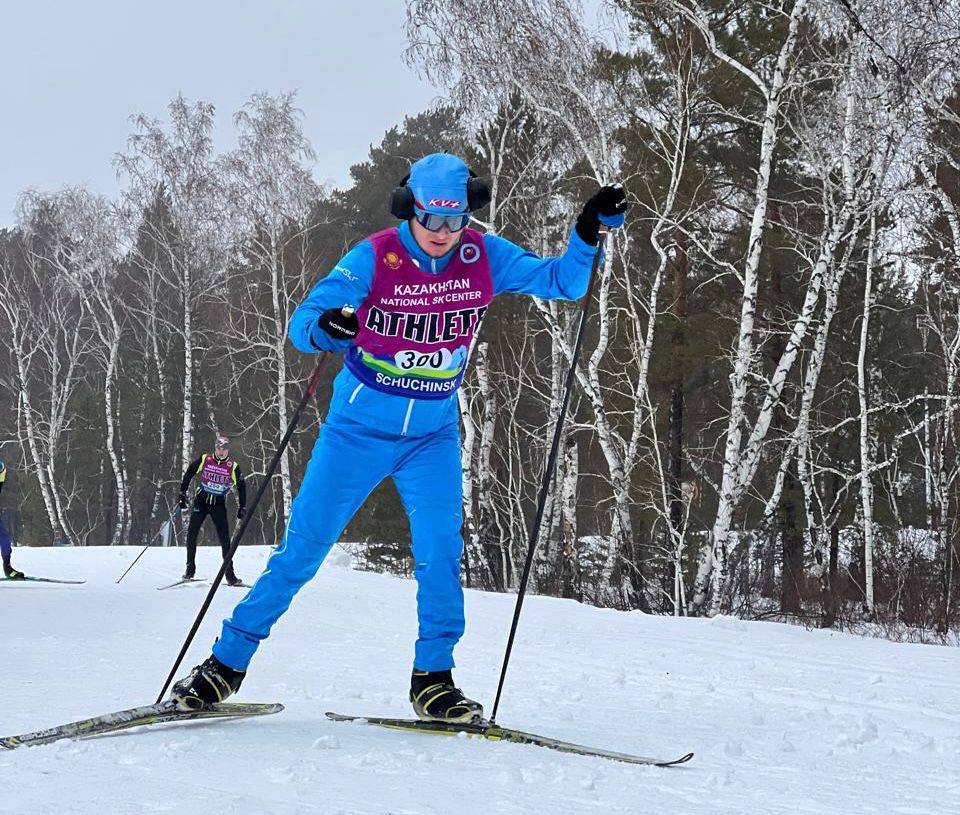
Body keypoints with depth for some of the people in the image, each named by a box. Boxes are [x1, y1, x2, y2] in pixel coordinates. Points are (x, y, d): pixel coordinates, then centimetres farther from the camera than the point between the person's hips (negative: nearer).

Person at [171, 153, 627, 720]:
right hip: (358, 429, -2)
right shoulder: (374, 258, -16)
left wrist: (590, 232, -22)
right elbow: (302, 322, -20)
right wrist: (325, 327, -43)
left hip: (434, 435, 2)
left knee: (441, 552, -11)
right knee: (304, 548, 0)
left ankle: (434, 679, 3)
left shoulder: (485, 258, -8)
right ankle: (227, 663, 11)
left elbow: (561, 282, -4)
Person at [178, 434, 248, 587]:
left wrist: (242, 508, 2)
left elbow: (241, 487, 5)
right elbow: (188, 474, 5)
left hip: (219, 504, 0)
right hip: (201, 500, 0)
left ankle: (229, 574, -2)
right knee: (191, 534, -6)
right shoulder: (204, 460, -5)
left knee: (225, 539, -6)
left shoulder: (233, 467, -5)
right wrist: (182, 494, 2)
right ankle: (190, 568, 6)